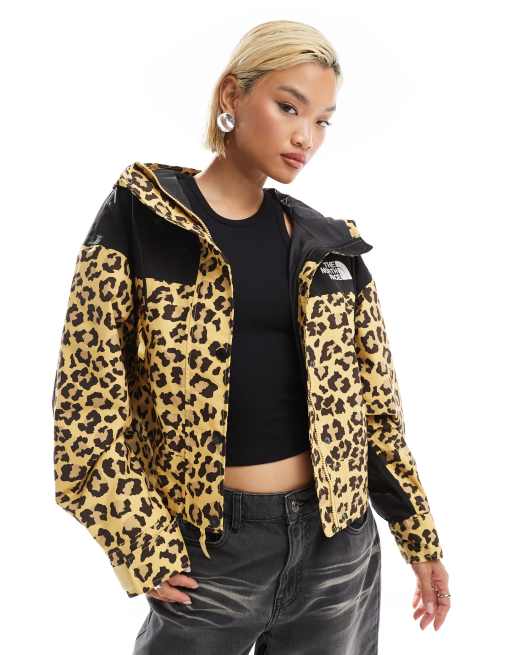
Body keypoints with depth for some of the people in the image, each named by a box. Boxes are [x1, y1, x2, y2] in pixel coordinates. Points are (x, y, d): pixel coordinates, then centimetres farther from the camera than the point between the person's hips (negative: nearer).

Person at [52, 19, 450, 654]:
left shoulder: (333, 244, 5)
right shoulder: (139, 215, -5)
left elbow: (374, 401, 9)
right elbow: (87, 393, -8)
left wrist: (420, 538, 11)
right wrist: (143, 545, -10)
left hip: (339, 541, 4)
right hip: (209, 549, -3)